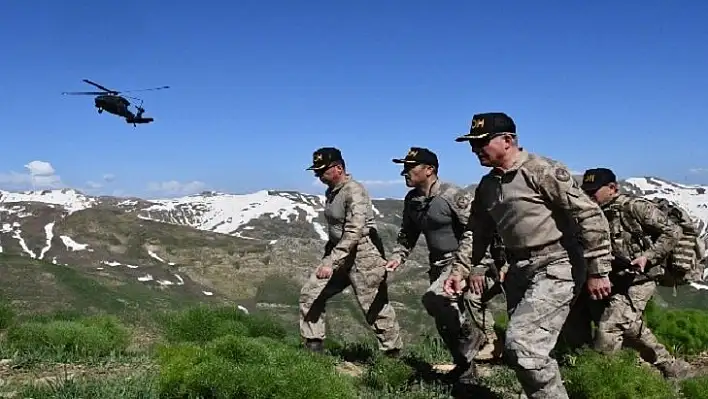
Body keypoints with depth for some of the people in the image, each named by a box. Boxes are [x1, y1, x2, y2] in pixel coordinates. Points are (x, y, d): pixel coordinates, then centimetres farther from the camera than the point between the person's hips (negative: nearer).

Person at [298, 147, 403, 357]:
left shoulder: (355, 191, -20)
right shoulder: (331, 192, 10)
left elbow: (353, 232, -28)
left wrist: (331, 262, -33)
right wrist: (328, 256, 24)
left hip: (364, 252, -9)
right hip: (339, 252, 9)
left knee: (375, 307, -2)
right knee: (310, 293, 4)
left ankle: (393, 354, 15)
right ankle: (313, 346, 13)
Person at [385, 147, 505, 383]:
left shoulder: (453, 195, -19)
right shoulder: (411, 200, 3)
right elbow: (407, 233, 16)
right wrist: (398, 257, 3)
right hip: (439, 264, 8)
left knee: (433, 299, -26)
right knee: (446, 318, 11)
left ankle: (472, 337, -3)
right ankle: (464, 365, 29)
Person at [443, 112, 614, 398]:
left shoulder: (542, 170, -13)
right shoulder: (487, 185, 11)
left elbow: (590, 216, -15)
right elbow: (476, 231, 19)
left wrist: (598, 270, -15)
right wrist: (460, 270, 9)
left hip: (555, 268, -8)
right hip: (520, 270, 8)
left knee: (522, 345, -18)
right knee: (523, 349, 12)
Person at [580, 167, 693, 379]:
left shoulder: (634, 206, -13)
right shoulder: (601, 213, 9)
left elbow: (673, 231, -13)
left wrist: (647, 256, -20)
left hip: (637, 281, -9)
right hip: (617, 282, 9)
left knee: (607, 335, -14)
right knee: (631, 329, 19)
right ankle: (674, 369, 35)